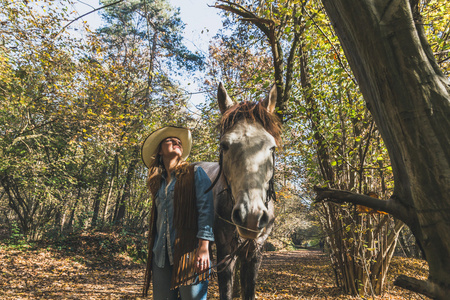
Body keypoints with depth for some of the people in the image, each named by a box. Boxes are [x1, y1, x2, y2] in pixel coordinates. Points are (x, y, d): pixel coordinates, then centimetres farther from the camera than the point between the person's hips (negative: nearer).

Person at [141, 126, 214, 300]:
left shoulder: (195, 174, 1)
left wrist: (204, 248, -17)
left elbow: (206, 210, -8)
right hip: (161, 254, 5)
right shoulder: (158, 182, 17)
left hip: (188, 251, -5)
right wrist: (152, 251, 19)